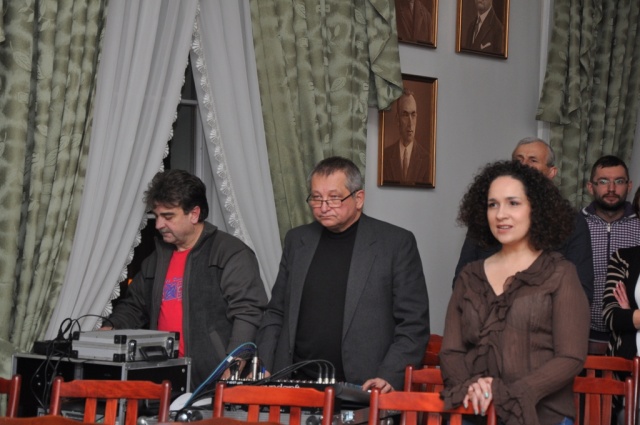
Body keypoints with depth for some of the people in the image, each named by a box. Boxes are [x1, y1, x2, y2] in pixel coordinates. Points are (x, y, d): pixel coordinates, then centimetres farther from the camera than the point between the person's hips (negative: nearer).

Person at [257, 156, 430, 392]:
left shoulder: (397, 243, 3)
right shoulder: (297, 240, 17)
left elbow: (414, 325, 1)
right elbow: (276, 314, 21)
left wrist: (388, 378, -10)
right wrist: (263, 371, 8)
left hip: (361, 390, -3)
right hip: (296, 387, 4)